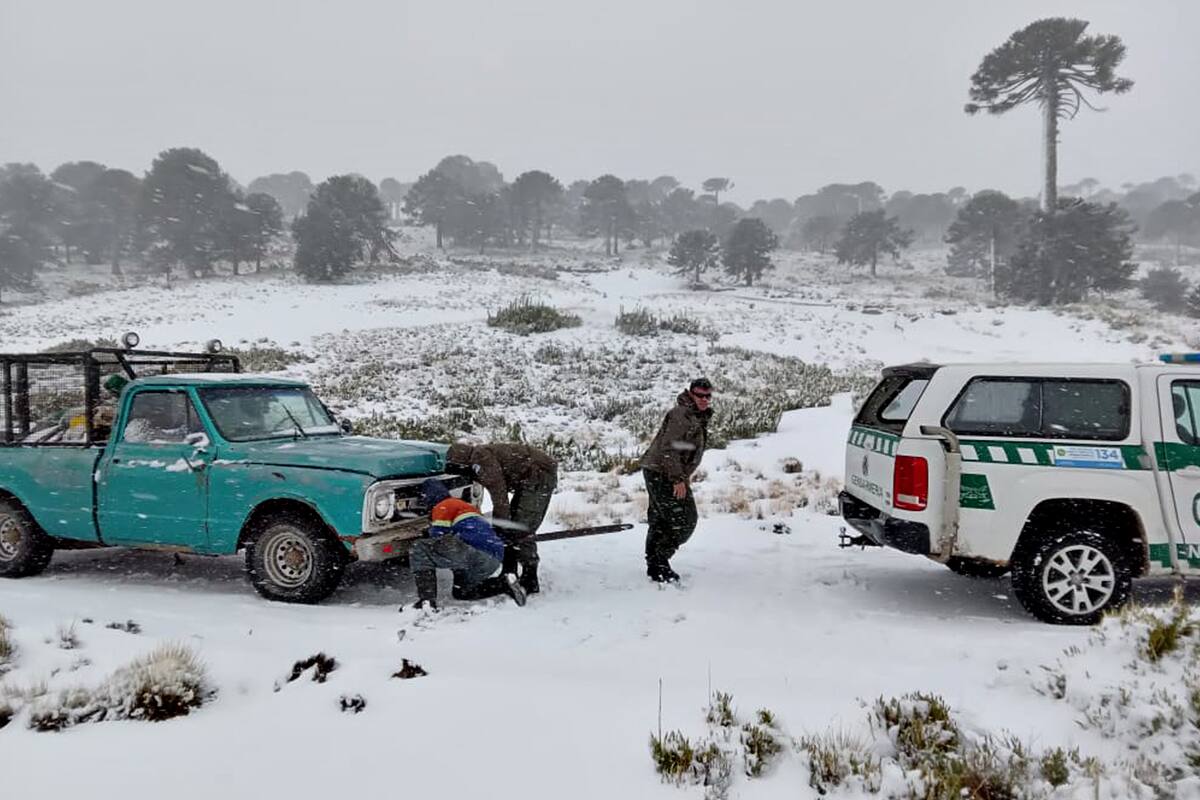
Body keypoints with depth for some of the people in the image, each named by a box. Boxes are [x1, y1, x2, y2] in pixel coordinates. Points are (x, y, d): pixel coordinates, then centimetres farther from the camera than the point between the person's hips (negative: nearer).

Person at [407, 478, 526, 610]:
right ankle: (505, 582, 13)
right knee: (460, 592, 31)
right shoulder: (465, 506, 33)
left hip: (477, 552, -10)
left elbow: (438, 539, -1)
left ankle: (427, 602, -20)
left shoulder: (442, 507, 5)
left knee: (419, 549, -9)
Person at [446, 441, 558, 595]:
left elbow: (498, 490, -19)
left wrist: (500, 526, -14)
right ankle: (509, 575, 21)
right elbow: (499, 490, 22)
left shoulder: (480, 456, -14)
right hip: (530, 480, 11)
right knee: (511, 528, 13)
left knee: (522, 531, -12)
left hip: (540, 475, -11)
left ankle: (530, 582, -7)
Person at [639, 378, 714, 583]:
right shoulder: (681, 415, -19)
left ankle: (655, 566, 26)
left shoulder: (699, 416, 14)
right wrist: (678, 479, -25)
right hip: (663, 474, -10)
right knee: (684, 520, -9)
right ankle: (659, 563, -3)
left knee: (660, 521, 16)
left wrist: (685, 475, 23)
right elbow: (668, 450, -25)